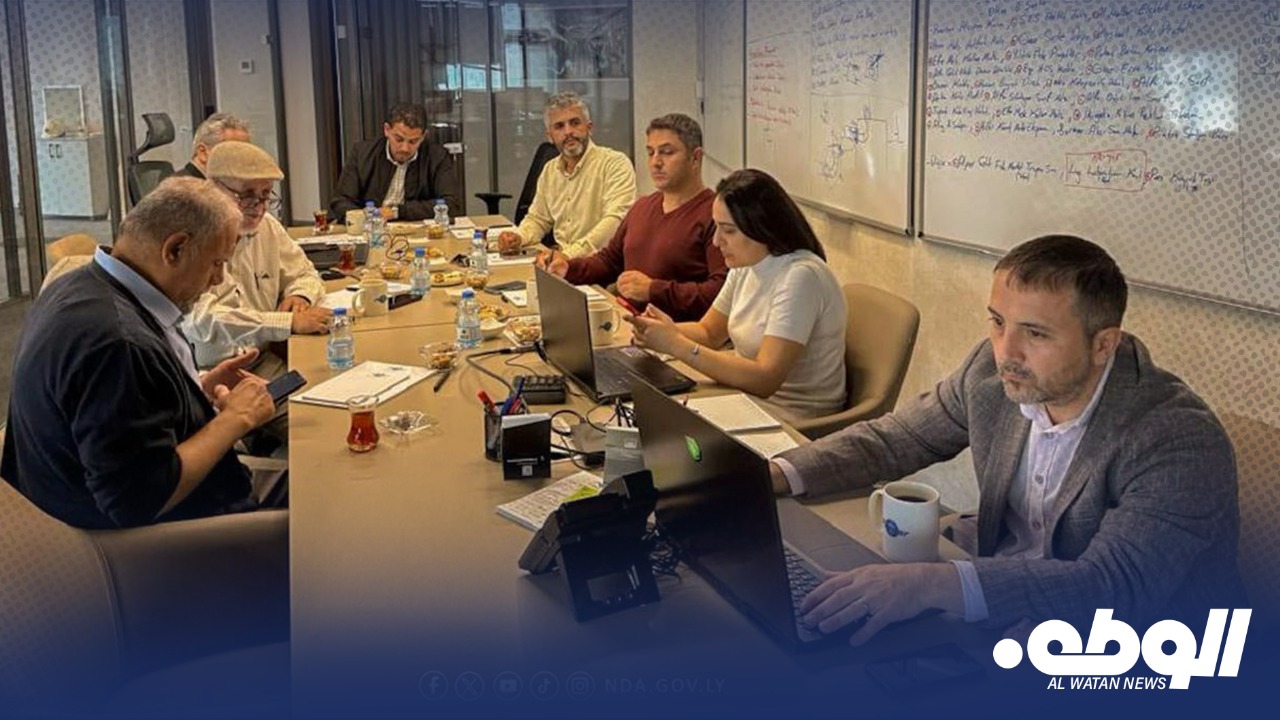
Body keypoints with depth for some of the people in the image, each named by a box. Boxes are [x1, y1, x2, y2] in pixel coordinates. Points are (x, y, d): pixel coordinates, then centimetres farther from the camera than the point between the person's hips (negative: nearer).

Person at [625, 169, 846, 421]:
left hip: (792, 421, -7)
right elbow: (709, 332, 14)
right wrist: (666, 330, -9)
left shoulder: (800, 277, -23)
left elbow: (765, 379, -29)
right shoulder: (746, 266, 3)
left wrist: (677, 345, -28)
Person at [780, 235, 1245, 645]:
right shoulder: (994, 372, -7)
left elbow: (1117, 586, -36)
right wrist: (779, 475, -12)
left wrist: (935, 583, -47)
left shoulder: (1179, 443, -25)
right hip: (1003, 602, 6)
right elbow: (891, 440, 5)